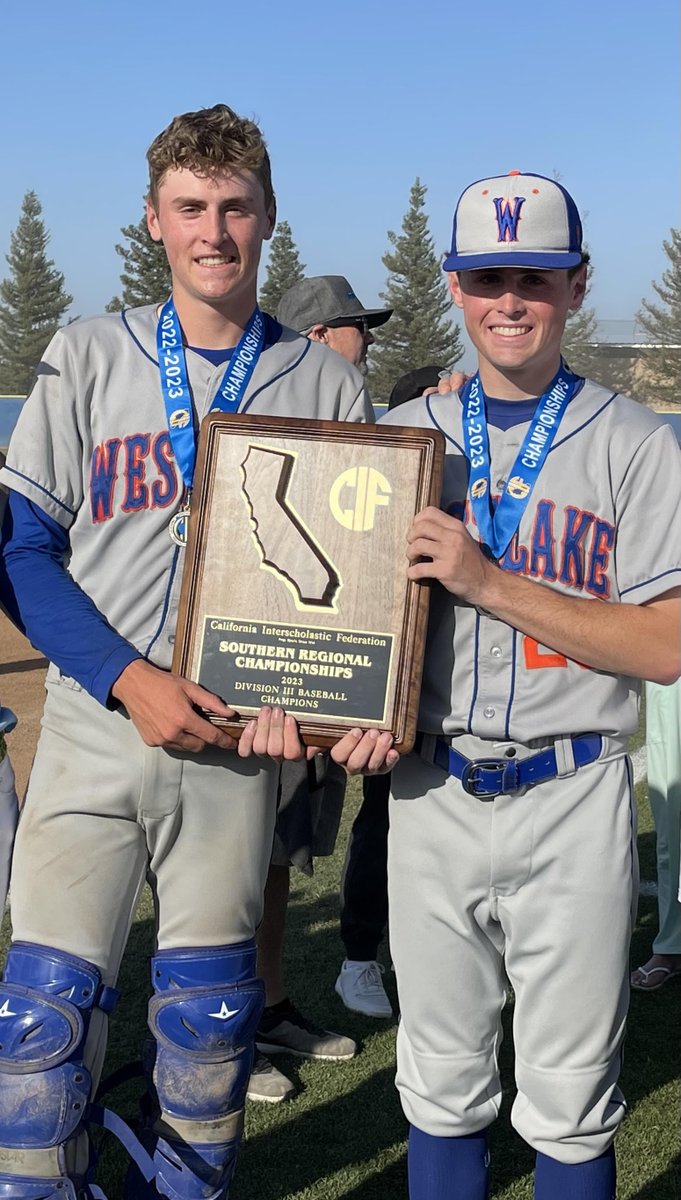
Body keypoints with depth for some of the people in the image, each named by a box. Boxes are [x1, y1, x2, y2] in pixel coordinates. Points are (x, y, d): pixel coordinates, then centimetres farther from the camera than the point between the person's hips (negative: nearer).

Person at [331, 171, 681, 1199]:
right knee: (441, 1084, 15)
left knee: (571, 1101, 8)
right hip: (432, 792, 3)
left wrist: (491, 584, -17)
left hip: (572, 801, -3)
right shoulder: (405, 435, 8)